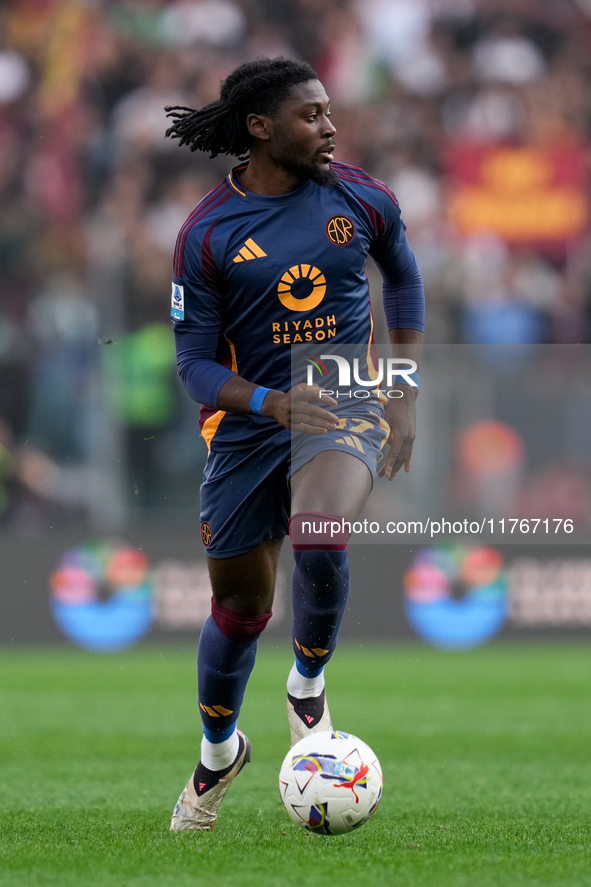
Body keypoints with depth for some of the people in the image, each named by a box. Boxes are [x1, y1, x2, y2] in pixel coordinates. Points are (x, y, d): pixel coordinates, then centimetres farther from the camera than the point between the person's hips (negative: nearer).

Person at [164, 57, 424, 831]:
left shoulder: (363, 200, -5)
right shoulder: (207, 234, -11)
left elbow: (402, 277, 16)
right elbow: (194, 362, -7)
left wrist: (407, 397, 10)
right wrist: (271, 402, -26)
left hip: (348, 406, 0)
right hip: (250, 428, 0)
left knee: (320, 541, -32)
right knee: (239, 610, 10)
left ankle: (308, 684, -3)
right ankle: (219, 751, 40)